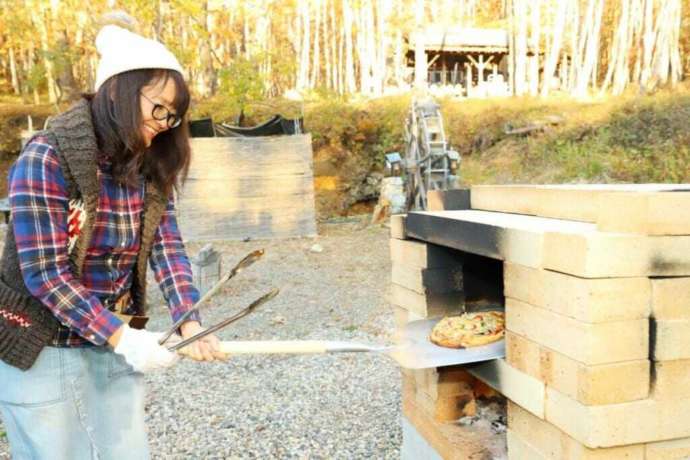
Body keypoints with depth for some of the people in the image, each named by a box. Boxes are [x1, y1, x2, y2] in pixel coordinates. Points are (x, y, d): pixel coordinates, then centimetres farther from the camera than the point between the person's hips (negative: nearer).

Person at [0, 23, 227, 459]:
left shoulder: (152, 167, 0)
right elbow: (45, 273, -20)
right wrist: (120, 336, -23)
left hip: (116, 340, 6)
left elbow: (167, 247, -8)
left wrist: (189, 322, -22)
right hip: (43, 348, -5)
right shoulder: (47, 159, -18)